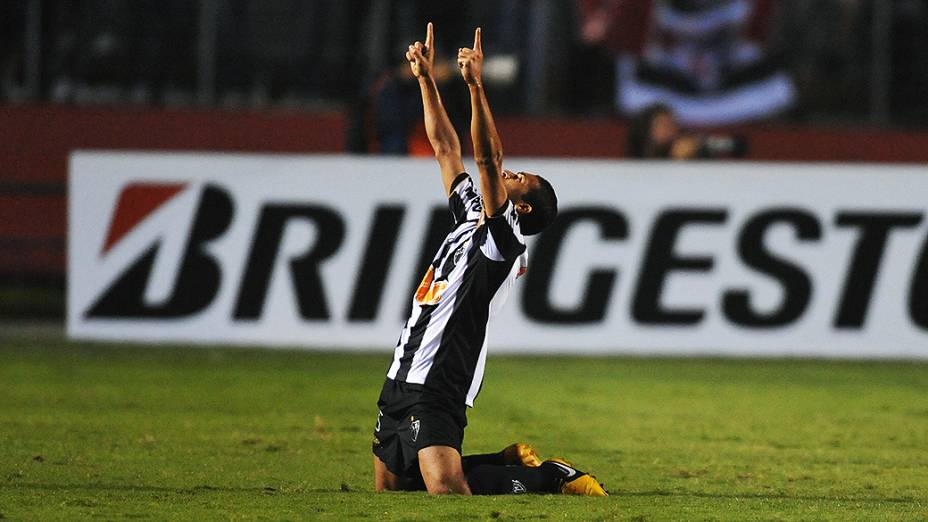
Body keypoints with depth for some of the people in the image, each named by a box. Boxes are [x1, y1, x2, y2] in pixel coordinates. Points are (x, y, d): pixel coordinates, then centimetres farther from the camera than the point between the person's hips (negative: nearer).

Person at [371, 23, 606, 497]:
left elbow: (487, 159, -19)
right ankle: (512, 462, 23)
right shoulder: (469, 218, 16)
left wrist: (475, 85, -25)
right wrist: (426, 78, 20)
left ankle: (553, 477, -1)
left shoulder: (504, 238, -7)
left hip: (434, 391, -9)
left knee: (446, 491, -23)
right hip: (401, 382, 9)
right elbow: (446, 148, 22)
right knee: (390, 488, 12)